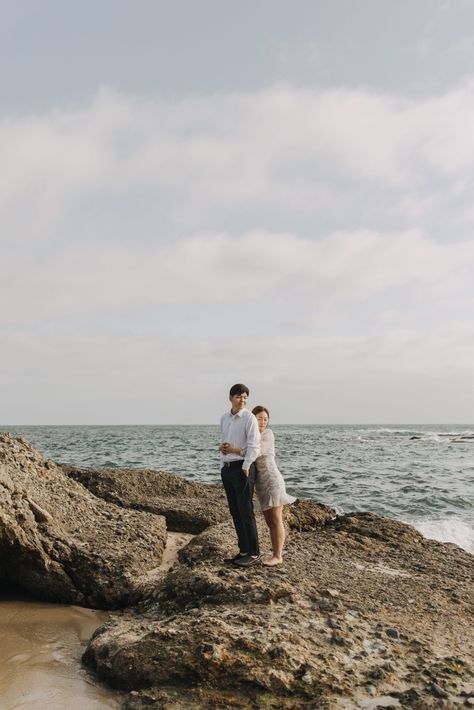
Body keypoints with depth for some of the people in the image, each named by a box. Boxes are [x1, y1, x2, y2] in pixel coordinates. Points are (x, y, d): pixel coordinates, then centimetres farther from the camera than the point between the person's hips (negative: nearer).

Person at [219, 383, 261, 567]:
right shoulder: (224, 418, 13)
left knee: (245, 511, -5)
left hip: (242, 468, -7)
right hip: (226, 468, 7)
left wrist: (245, 469, -15)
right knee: (235, 511, 10)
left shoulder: (249, 418, -8)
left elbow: (254, 447, -13)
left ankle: (253, 553, 4)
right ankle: (243, 550, 20)